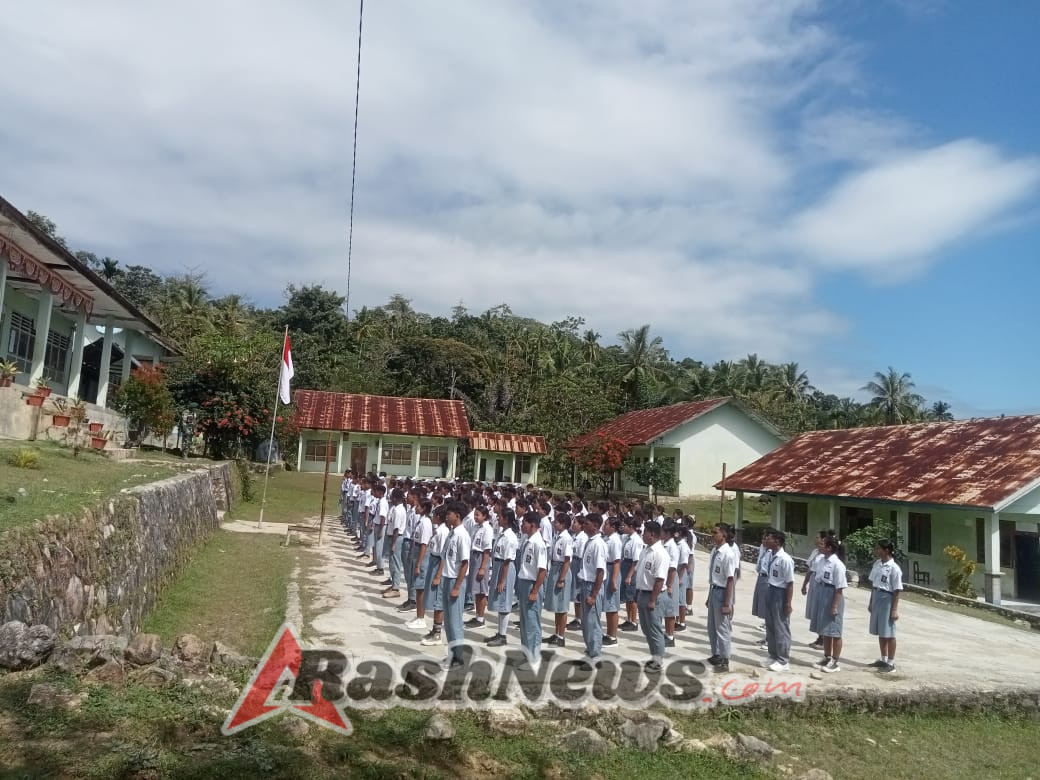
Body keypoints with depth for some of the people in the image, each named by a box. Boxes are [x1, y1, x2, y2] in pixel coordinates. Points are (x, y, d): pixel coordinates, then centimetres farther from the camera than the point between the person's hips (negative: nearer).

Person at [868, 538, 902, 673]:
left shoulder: (894, 568, -17)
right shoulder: (877, 564, 5)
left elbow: (897, 591, -14)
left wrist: (894, 609, -14)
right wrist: (871, 602, 15)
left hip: (887, 600, -7)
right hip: (876, 598, 7)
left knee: (889, 633, 3)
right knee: (880, 632, 16)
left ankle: (891, 663, 15)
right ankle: (883, 659, 29)